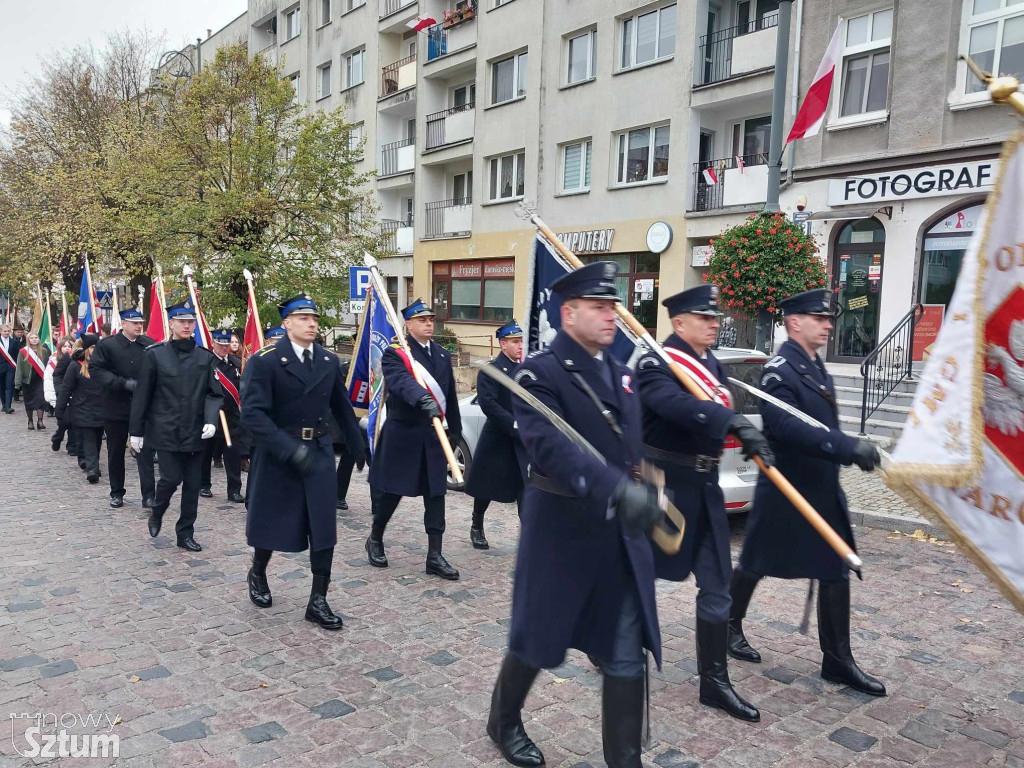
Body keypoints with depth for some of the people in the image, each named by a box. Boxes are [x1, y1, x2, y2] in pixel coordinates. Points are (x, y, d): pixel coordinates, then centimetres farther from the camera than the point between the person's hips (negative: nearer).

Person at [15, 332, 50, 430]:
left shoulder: (44, 351, 1)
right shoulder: (23, 352, -4)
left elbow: (47, 366, 2)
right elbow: (19, 368, -5)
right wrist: (18, 383, -9)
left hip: (39, 380, 0)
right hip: (27, 380, 0)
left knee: (40, 399, -10)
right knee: (29, 401, 9)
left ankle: (40, 421, -9)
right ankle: (30, 421, 21)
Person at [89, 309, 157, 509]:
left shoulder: (149, 344, 3)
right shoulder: (106, 345, -4)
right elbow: (96, 370, -10)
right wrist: (124, 383, -19)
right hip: (116, 407, -1)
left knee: (146, 451, -3)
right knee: (115, 452, 12)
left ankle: (149, 495, -1)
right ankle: (116, 493, 26)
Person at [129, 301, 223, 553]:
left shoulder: (206, 357, 4)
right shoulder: (154, 354, -2)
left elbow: (214, 393, 3)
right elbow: (142, 395, 0)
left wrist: (211, 420, -14)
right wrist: (136, 430, 1)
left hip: (195, 432, 3)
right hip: (165, 431, -2)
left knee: (192, 484, 6)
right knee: (171, 478, -6)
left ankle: (185, 534, 20)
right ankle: (156, 513, 26)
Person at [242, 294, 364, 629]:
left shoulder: (329, 361, 5)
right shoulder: (264, 361, -11)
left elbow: (343, 408, 15)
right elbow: (253, 413, -21)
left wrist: (358, 447, 17)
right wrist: (290, 449, -29)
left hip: (319, 452, 4)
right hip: (277, 453, -3)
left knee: (324, 526, 0)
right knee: (271, 522, 13)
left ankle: (318, 601, 11)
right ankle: (258, 574, 43)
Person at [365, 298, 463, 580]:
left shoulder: (443, 355, 12)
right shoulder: (394, 354, -7)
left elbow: (450, 395, 16)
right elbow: (402, 381, -28)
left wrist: (455, 429, 15)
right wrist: (424, 400, -45)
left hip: (434, 435, 5)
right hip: (402, 434, -5)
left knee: (435, 495, 3)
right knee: (390, 491, 7)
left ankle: (434, 556, 9)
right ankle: (375, 540, 31)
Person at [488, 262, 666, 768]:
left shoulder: (621, 374, 10)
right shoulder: (540, 372, -14)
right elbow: (550, 446, -30)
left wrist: (644, 496, 14)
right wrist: (619, 490, -40)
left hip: (620, 536, 6)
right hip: (560, 533, -5)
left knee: (626, 656, 7)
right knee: (538, 638, 14)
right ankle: (504, 722, 42)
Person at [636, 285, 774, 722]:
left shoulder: (716, 367, 12)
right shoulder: (655, 365, -15)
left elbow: (719, 414, 15)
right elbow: (678, 405, -35)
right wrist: (736, 424, -44)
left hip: (704, 487, 7)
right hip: (661, 485, -7)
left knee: (716, 586, 7)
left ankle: (714, 682, 18)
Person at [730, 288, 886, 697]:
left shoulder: (817, 367, 12)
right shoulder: (779, 369, -17)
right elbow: (784, 425, -32)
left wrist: (854, 450, 10)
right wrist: (848, 448, -37)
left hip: (823, 488, 8)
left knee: (837, 570, 7)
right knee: (756, 563, 9)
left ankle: (838, 660, 16)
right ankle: (730, 626, 30)